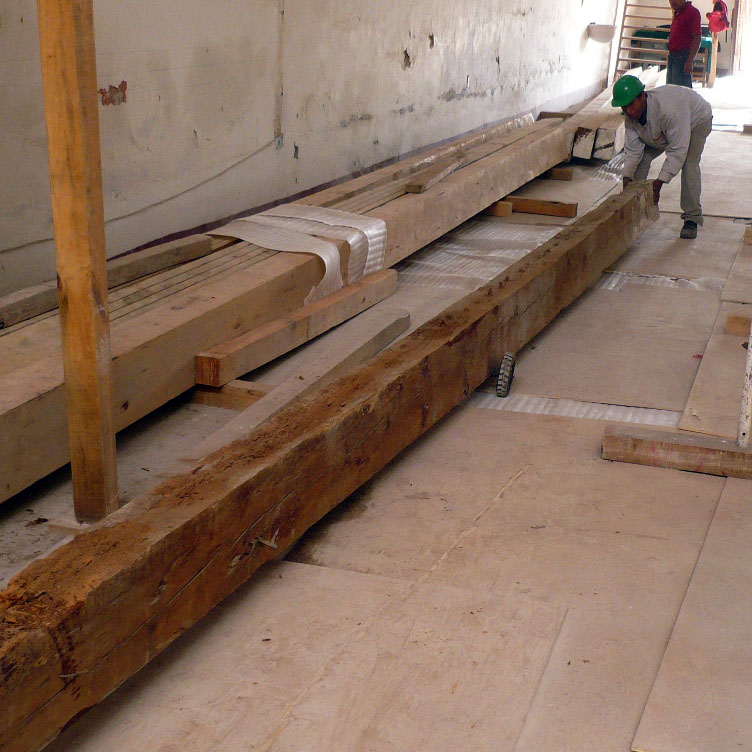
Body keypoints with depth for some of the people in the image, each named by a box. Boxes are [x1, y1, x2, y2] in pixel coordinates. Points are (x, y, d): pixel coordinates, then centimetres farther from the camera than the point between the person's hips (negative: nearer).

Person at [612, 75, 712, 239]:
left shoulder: (668, 108, -46)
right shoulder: (631, 116, -24)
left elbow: (678, 149, -43)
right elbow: (632, 150, -17)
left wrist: (659, 182, -45)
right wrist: (627, 178, -33)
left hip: (697, 121, -7)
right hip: (663, 129, 7)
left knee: (689, 163, -27)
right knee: (642, 157, -5)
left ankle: (692, 217, -17)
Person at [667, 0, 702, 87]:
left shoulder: (692, 12, -11)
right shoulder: (677, 13, 17)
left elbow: (697, 38, -17)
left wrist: (690, 61, -23)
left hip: (683, 57, -10)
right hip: (672, 56, 10)